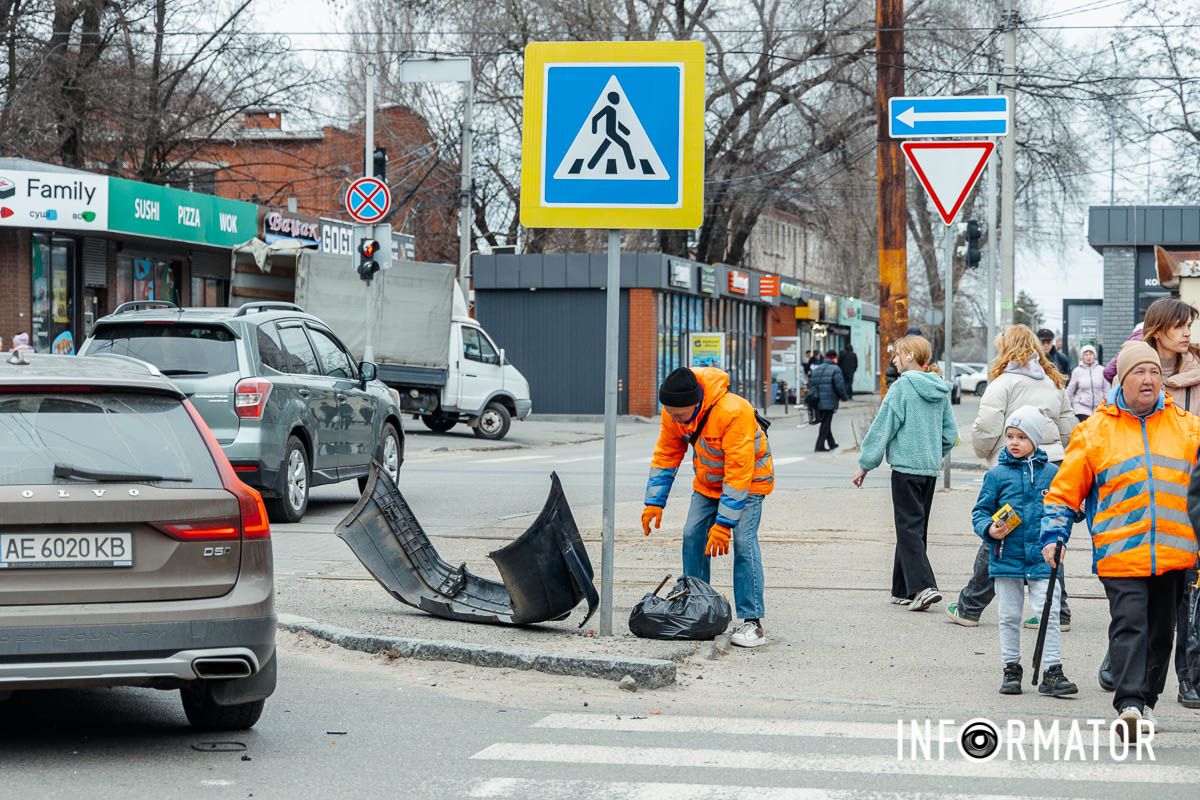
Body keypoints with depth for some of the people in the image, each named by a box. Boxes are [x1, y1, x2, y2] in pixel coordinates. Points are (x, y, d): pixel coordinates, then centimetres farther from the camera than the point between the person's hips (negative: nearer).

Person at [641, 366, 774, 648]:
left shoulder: (734, 413, -37)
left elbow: (738, 473, -34)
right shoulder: (673, 412, -17)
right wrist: (654, 502, -6)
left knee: (743, 542, -18)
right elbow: (665, 456, -3)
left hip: (748, 480, -6)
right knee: (692, 537, -1)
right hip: (707, 482, 6)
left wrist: (724, 523, -34)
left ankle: (752, 621, -15)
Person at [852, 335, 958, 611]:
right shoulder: (940, 390, 9)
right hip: (931, 468, 7)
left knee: (909, 528, -5)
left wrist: (865, 464, -4)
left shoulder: (903, 386, -12)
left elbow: (883, 427, -10)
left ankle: (923, 586, -18)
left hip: (906, 466, -7)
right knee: (917, 528, 14)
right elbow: (950, 433, 12)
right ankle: (903, 590, 19)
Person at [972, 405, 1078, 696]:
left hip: (1042, 557, 0)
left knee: (1049, 615, -5)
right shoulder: (997, 475, 0)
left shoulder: (1051, 473, 3)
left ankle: (1053, 672, 1)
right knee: (1009, 616, 10)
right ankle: (1011, 670, 22)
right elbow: (981, 510, 4)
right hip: (1006, 558, 0)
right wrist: (989, 529, -15)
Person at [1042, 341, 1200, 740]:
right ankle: (1129, 703, -20)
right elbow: (1066, 488, 6)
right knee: (1129, 624, -15)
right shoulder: (1096, 429, 2)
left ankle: (1146, 699, 23)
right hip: (1120, 552, -3)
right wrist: (1054, 535, -2)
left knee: (1161, 629, 11)